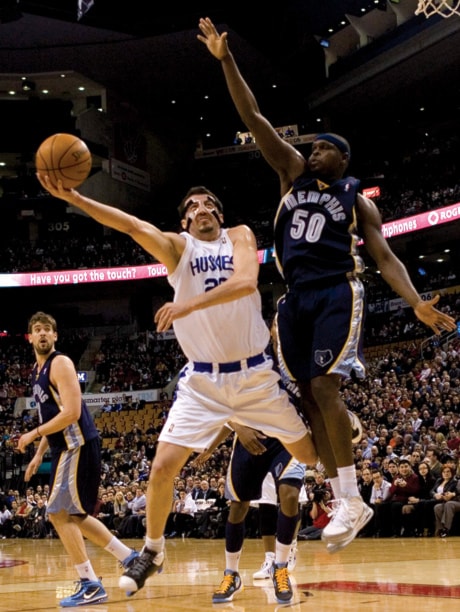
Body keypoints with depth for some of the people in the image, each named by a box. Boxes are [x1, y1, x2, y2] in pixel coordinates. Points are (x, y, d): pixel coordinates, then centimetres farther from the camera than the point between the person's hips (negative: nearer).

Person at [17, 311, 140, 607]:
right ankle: (129, 557, 22)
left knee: (59, 513, -9)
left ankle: (91, 585, -5)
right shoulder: (38, 370, 18)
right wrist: (39, 454, 20)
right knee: (72, 515, 15)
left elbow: (71, 413, -21)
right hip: (66, 447, 10)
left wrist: (33, 434, -14)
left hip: (78, 445, -10)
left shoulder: (60, 363, -12)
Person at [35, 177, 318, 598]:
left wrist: (191, 303, -34)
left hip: (255, 373, 0)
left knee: (310, 456, 8)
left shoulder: (240, 236, 0)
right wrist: (72, 197, -35)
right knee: (163, 466, -8)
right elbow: (134, 226, -19)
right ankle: (152, 551, 13)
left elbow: (246, 282, -21)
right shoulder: (177, 246, -1)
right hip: (202, 379, 0)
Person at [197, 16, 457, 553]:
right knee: (309, 398, 1)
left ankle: (351, 500, -9)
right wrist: (225, 60, 1)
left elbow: (385, 257, 2)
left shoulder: (357, 200, 8)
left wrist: (417, 303, -14)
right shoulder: (294, 172, 15)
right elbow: (253, 118, 9)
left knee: (324, 388, -17)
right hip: (295, 299, 5)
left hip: (337, 296, -4)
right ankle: (345, 503, 7)